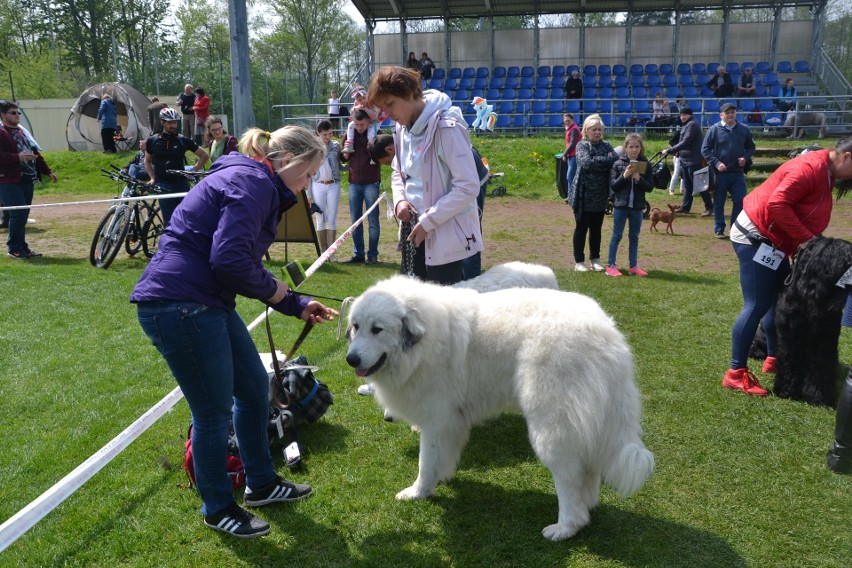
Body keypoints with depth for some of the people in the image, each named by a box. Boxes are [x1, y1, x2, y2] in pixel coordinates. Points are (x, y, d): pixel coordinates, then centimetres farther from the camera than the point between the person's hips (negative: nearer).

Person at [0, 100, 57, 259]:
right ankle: (13, 249, -1)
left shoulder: (23, 132, 20)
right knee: (19, 213, -14)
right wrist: (18, 157, -27)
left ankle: (22, 247, 18)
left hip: (27, 180, 8)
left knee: (23, 214, 10)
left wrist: (48, 172, 22)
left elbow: (35, 153, 25)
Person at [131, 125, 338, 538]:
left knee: (254, 388, 16)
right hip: (178, 305, -11)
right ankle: (217, 509, 24)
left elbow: (246, 267, 22)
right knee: (214, 411, 2)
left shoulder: (260, 188, 19)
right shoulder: (251, 182, -14)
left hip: (205, 303, 11)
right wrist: (270, 288, -7)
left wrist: (298, 306, 16)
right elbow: (229, 260, -26)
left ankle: (261, 485, 33)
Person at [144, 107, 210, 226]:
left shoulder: (183, 140, 2)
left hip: (181, 184, 0)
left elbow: (204, 155, 8)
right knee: (169, 221, -2)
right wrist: (153, 178, 5)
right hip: (163, 186, 0)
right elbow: (147, 161, 19)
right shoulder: (153, 141, 5)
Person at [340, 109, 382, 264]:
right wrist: (346, 151, -8)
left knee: (373, 220, 1)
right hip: (354, 183, 4)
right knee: (355, 220, 7)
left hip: (371, 183, -4)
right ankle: (358, 253, 15)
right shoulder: (349, 134, 6)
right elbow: (343, 159, 13)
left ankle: (373, 254, 7)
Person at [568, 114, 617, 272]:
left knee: (596, 229, 12)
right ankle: (579, 261, 12)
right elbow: (586, 163, -22)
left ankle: (595, 259, 22)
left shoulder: (606, 145, 10)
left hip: (600, 196, 4)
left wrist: (596, 163, -17)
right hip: (583, 195, -4)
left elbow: (616, 160, -7)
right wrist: (606, 160, -13)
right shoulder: (582, 145, -4)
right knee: (581, 228, 4)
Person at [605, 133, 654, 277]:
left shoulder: (645, 165, 1)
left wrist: (638, 179, -17)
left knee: (634, 237, 11)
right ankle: (610, 265, 7)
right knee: (617, 236, 3)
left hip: (637, 206, 2)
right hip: (621, 205, -2)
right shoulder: (618, 164, -3)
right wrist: (624, 176, -19)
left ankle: (634, 266, 18)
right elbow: (613, 185, -5)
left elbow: (650, 187, -1)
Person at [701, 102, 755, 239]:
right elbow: (705, 149, -3)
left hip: (738, 173, 2)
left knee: (740, 201, 0)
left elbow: (751, 147, 15)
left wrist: (745, 157, -6)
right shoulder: (714, 129, -3)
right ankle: (719, 229, 17)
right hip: (720, 173, -2)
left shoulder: (744, 129, 7)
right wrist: (716, 163, -14)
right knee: (719, 203, 6)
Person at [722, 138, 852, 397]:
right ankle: (736, 374, -8)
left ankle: (774, 358, 28)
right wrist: (805, 238, -22)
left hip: (771, 240, 11)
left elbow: (806, 214, 15)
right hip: (756, 237, -11)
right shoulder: (812, 168, -20)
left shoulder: (825, 173, 13)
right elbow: (778, 203, -29)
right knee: (757, 306, -11)